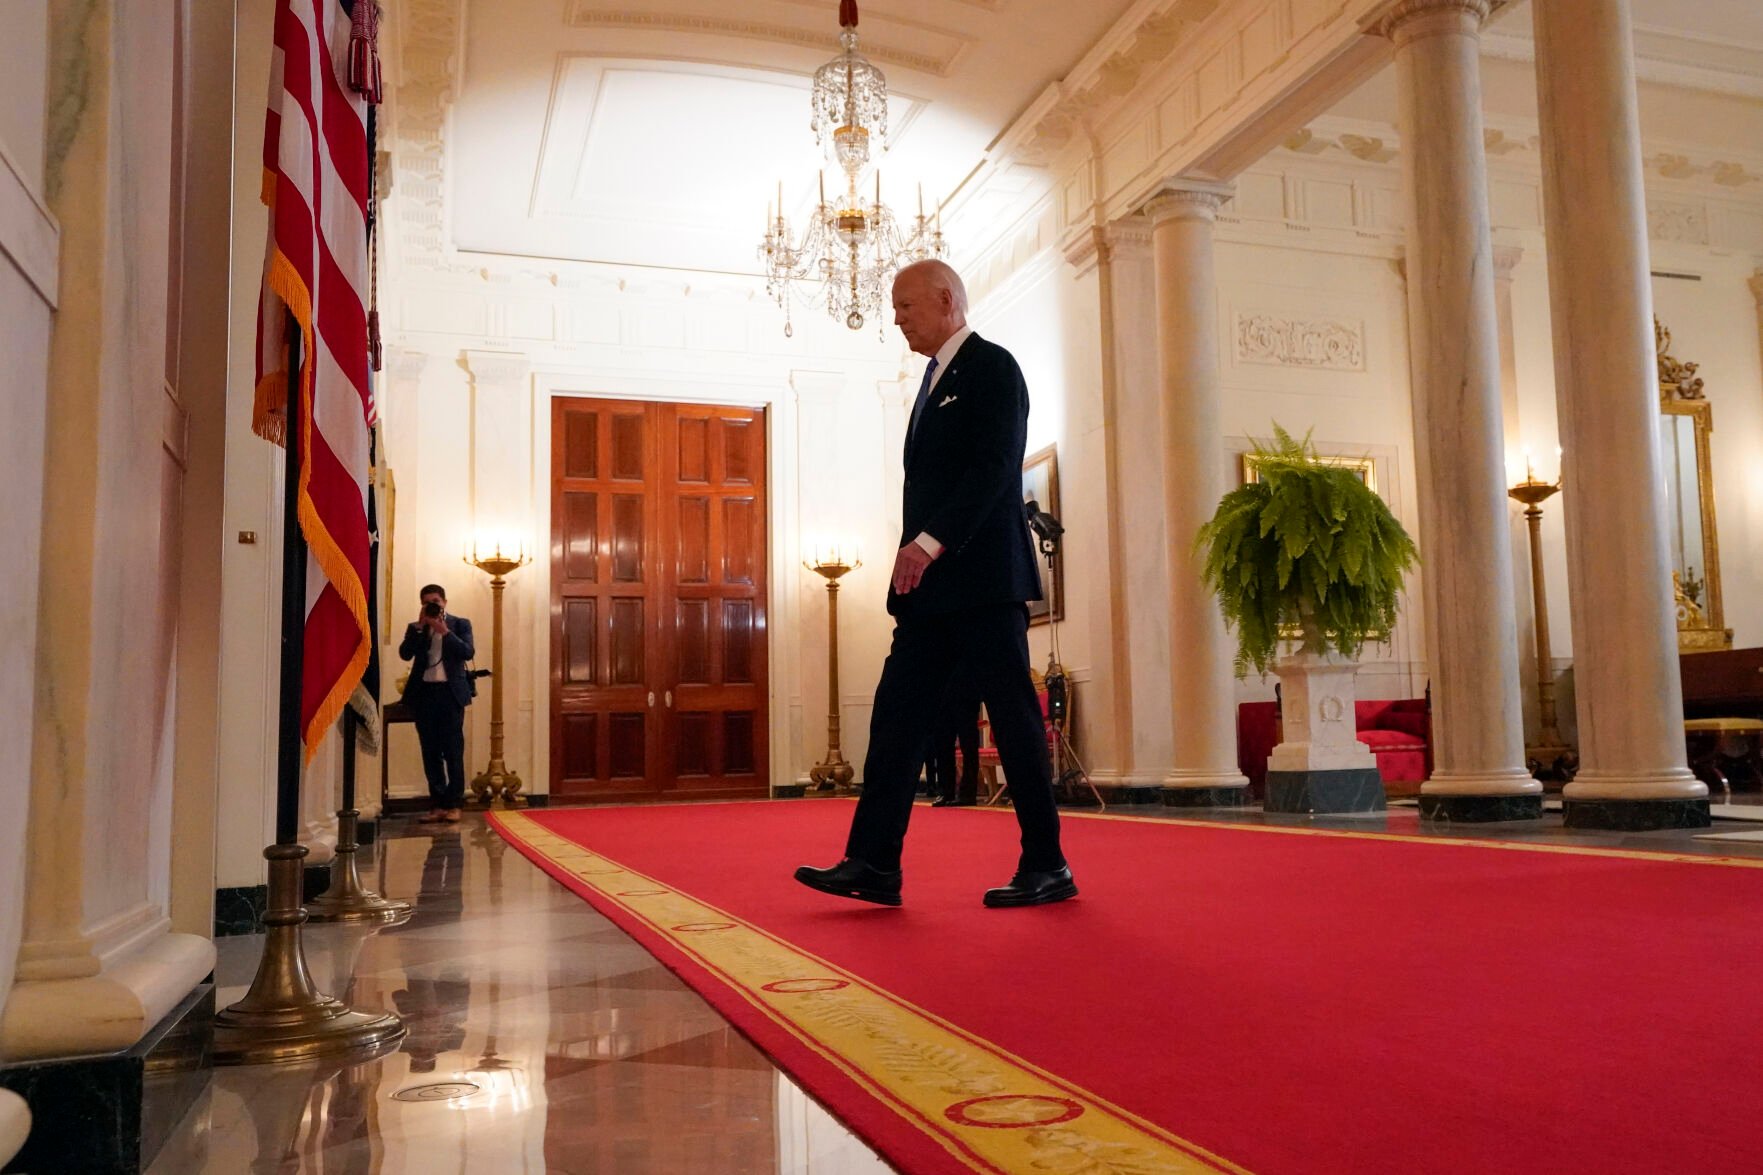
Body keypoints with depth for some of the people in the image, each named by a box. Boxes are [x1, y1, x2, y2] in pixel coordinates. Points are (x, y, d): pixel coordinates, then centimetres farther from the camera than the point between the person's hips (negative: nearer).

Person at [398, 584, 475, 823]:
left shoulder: (460, 624, 7)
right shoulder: (415, 628, 13)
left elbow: (469, 652, -7)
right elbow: (405, 654, -3)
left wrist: (444, 631, -13)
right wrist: (419, 626, -8)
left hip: (451, 693, -2)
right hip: (424, 693, 2)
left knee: (453, 750, -4)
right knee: (430, 751, 3)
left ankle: (453, 804, 0)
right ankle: (438, 804, 6)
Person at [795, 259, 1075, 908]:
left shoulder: (992, 367, -5)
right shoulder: (936, 379, 22)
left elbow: (994, 467, -17)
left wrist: (932, 541, -23)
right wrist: (917, 556, 13)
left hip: (982, 580, -9)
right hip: (931, 586, 9)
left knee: (1014, 720, -3)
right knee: (896, 717, 2)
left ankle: (1047, 867, 6)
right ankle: (873, 864, 3)